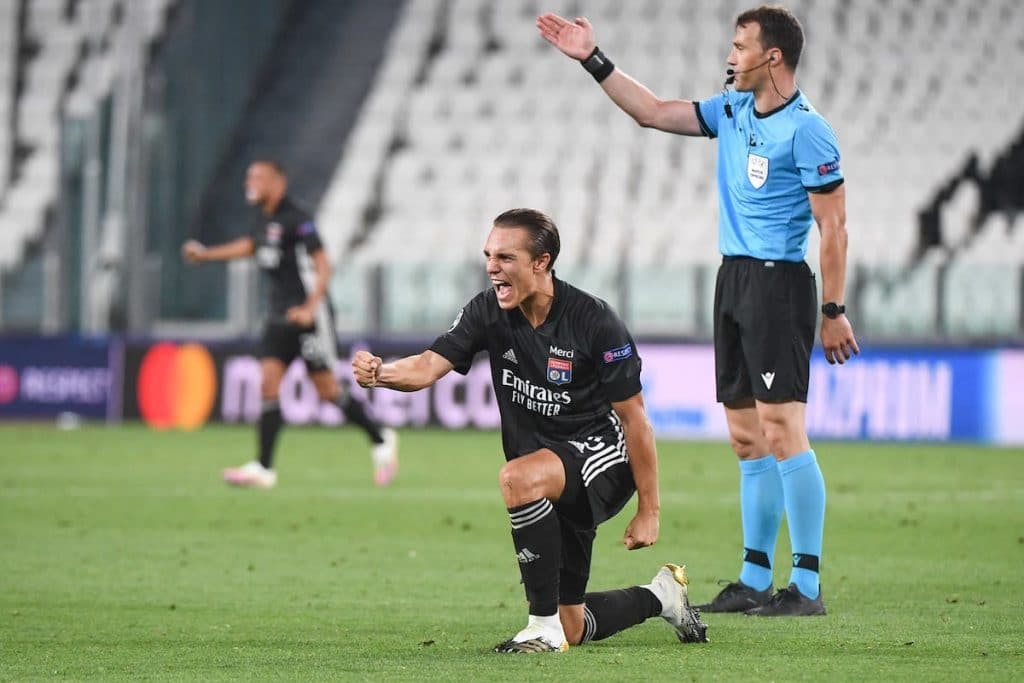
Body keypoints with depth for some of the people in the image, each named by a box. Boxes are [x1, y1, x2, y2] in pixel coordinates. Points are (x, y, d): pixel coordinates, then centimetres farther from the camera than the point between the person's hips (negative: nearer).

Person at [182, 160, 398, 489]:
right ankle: (263, 468, -8)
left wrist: (310, 308, -27)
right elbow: (249, 245, 32)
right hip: (279, 315, 8)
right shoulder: (264, 221, 11)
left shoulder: (296, 220, -15)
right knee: (268, 384, -5)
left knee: (327, 389, -3)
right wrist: (206, 254, 34)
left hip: (309, 316, -8)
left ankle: (380, 440, 17)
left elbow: (323, 267, -18)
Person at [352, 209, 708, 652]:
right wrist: (379, 373, -39)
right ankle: (661, 595, 38)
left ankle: (545, 627, -27)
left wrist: (649, 510, -13)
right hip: (548, 486, 6)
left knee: (518, 478, -38)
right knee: (572, 630, 8)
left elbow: (634, 419, -13)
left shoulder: (594, 321, -18)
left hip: (600, 454, -6)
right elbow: (429, 366, -16)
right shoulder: (488, 312, -5)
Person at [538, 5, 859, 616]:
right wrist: (593, 60, 18)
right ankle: (755, 581, 11)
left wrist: (834, 311, -15)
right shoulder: (732, 111, 12)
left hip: (779, 284, -9)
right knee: (748, 440, 8)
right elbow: (655, 112, 22)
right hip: (733, 278, 9)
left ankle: (808, 586, -12)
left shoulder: (806, 131, -12)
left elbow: (834, 227, -13)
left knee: (781, 431, -13)